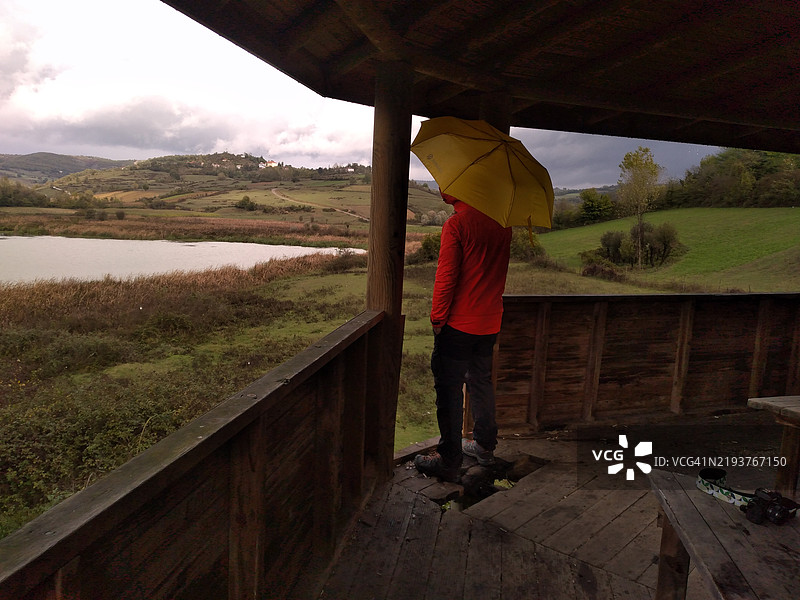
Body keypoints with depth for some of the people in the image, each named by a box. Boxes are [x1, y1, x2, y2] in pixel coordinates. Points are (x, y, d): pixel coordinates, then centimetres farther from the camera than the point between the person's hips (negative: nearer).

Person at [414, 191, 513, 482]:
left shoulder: (456, 224, -15)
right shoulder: (501, 223, 6)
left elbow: (446, 276, -17)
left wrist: (437, 317, -8)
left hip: (458, 323, -7)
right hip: (490, 322, 7)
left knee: (449, 389, 3)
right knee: (481, 381, 21)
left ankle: (449, 460, 10)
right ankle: (485, 445, 34)